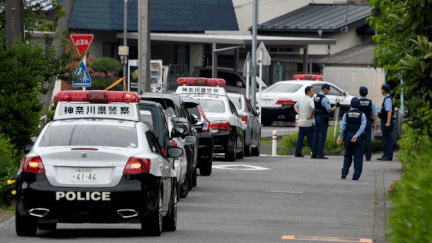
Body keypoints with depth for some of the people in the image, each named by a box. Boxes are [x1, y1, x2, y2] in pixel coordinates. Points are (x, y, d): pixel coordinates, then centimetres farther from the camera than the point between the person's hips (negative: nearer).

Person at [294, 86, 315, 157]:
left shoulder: (301, 100, 13)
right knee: (311, 139, -1)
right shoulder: (310, 100, -13)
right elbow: (313, 108, -32)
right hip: (308, 123, -7)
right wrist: (311, 115, -19)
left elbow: (295, 106, 29)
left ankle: (298, 153, 4)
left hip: (301, 122, 7)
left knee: (300, 138, 7)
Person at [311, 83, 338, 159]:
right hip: (323, 119, -8)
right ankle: (320, 154, -7)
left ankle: (314, 154, 10)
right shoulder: (324, 99, -15)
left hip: (316, 118, 8)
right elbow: (329, 110, -17)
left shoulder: (316, 97, 11)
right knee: (322, 136, -5)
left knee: (315, 136, 9)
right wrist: (336, 106, -4)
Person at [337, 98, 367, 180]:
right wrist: (357, 135, -22)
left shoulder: (346, 114, 5)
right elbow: (362, 126, -13)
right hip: (358, 137, -1)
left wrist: (340, 137, -11)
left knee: (348, 155, 17)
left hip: (348, 136, 1)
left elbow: (342, 126, -6)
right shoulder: (362, 115, 3)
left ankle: (344, 172, 5)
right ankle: (356, 176, -1)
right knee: (358, 157, 4)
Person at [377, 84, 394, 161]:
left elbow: (389, 111, -22)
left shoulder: (388, 99, -14)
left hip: (386, 121, -11)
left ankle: (389, 156, -11)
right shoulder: (386, 99, 18)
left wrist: (388, 122, -27)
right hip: (386, 121, 11)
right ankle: (385, 156, 17)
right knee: (385, 139, 13)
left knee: (388, 139, -10)